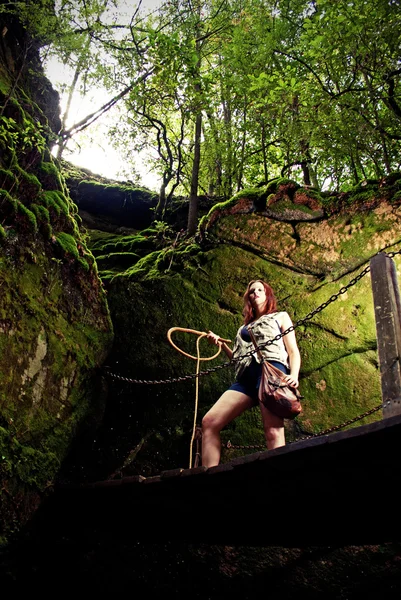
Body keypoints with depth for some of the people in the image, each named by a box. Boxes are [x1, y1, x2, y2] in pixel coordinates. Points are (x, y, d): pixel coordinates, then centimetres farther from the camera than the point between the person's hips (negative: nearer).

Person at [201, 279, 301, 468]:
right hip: (246, 376, 5)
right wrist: (222, 345, 16)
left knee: (273, 431, -25)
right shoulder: (245, 327, 36)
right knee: (209, 422, -14)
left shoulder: (280, 317, 25)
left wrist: (294, 376, -8)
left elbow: (293, 351, 12)